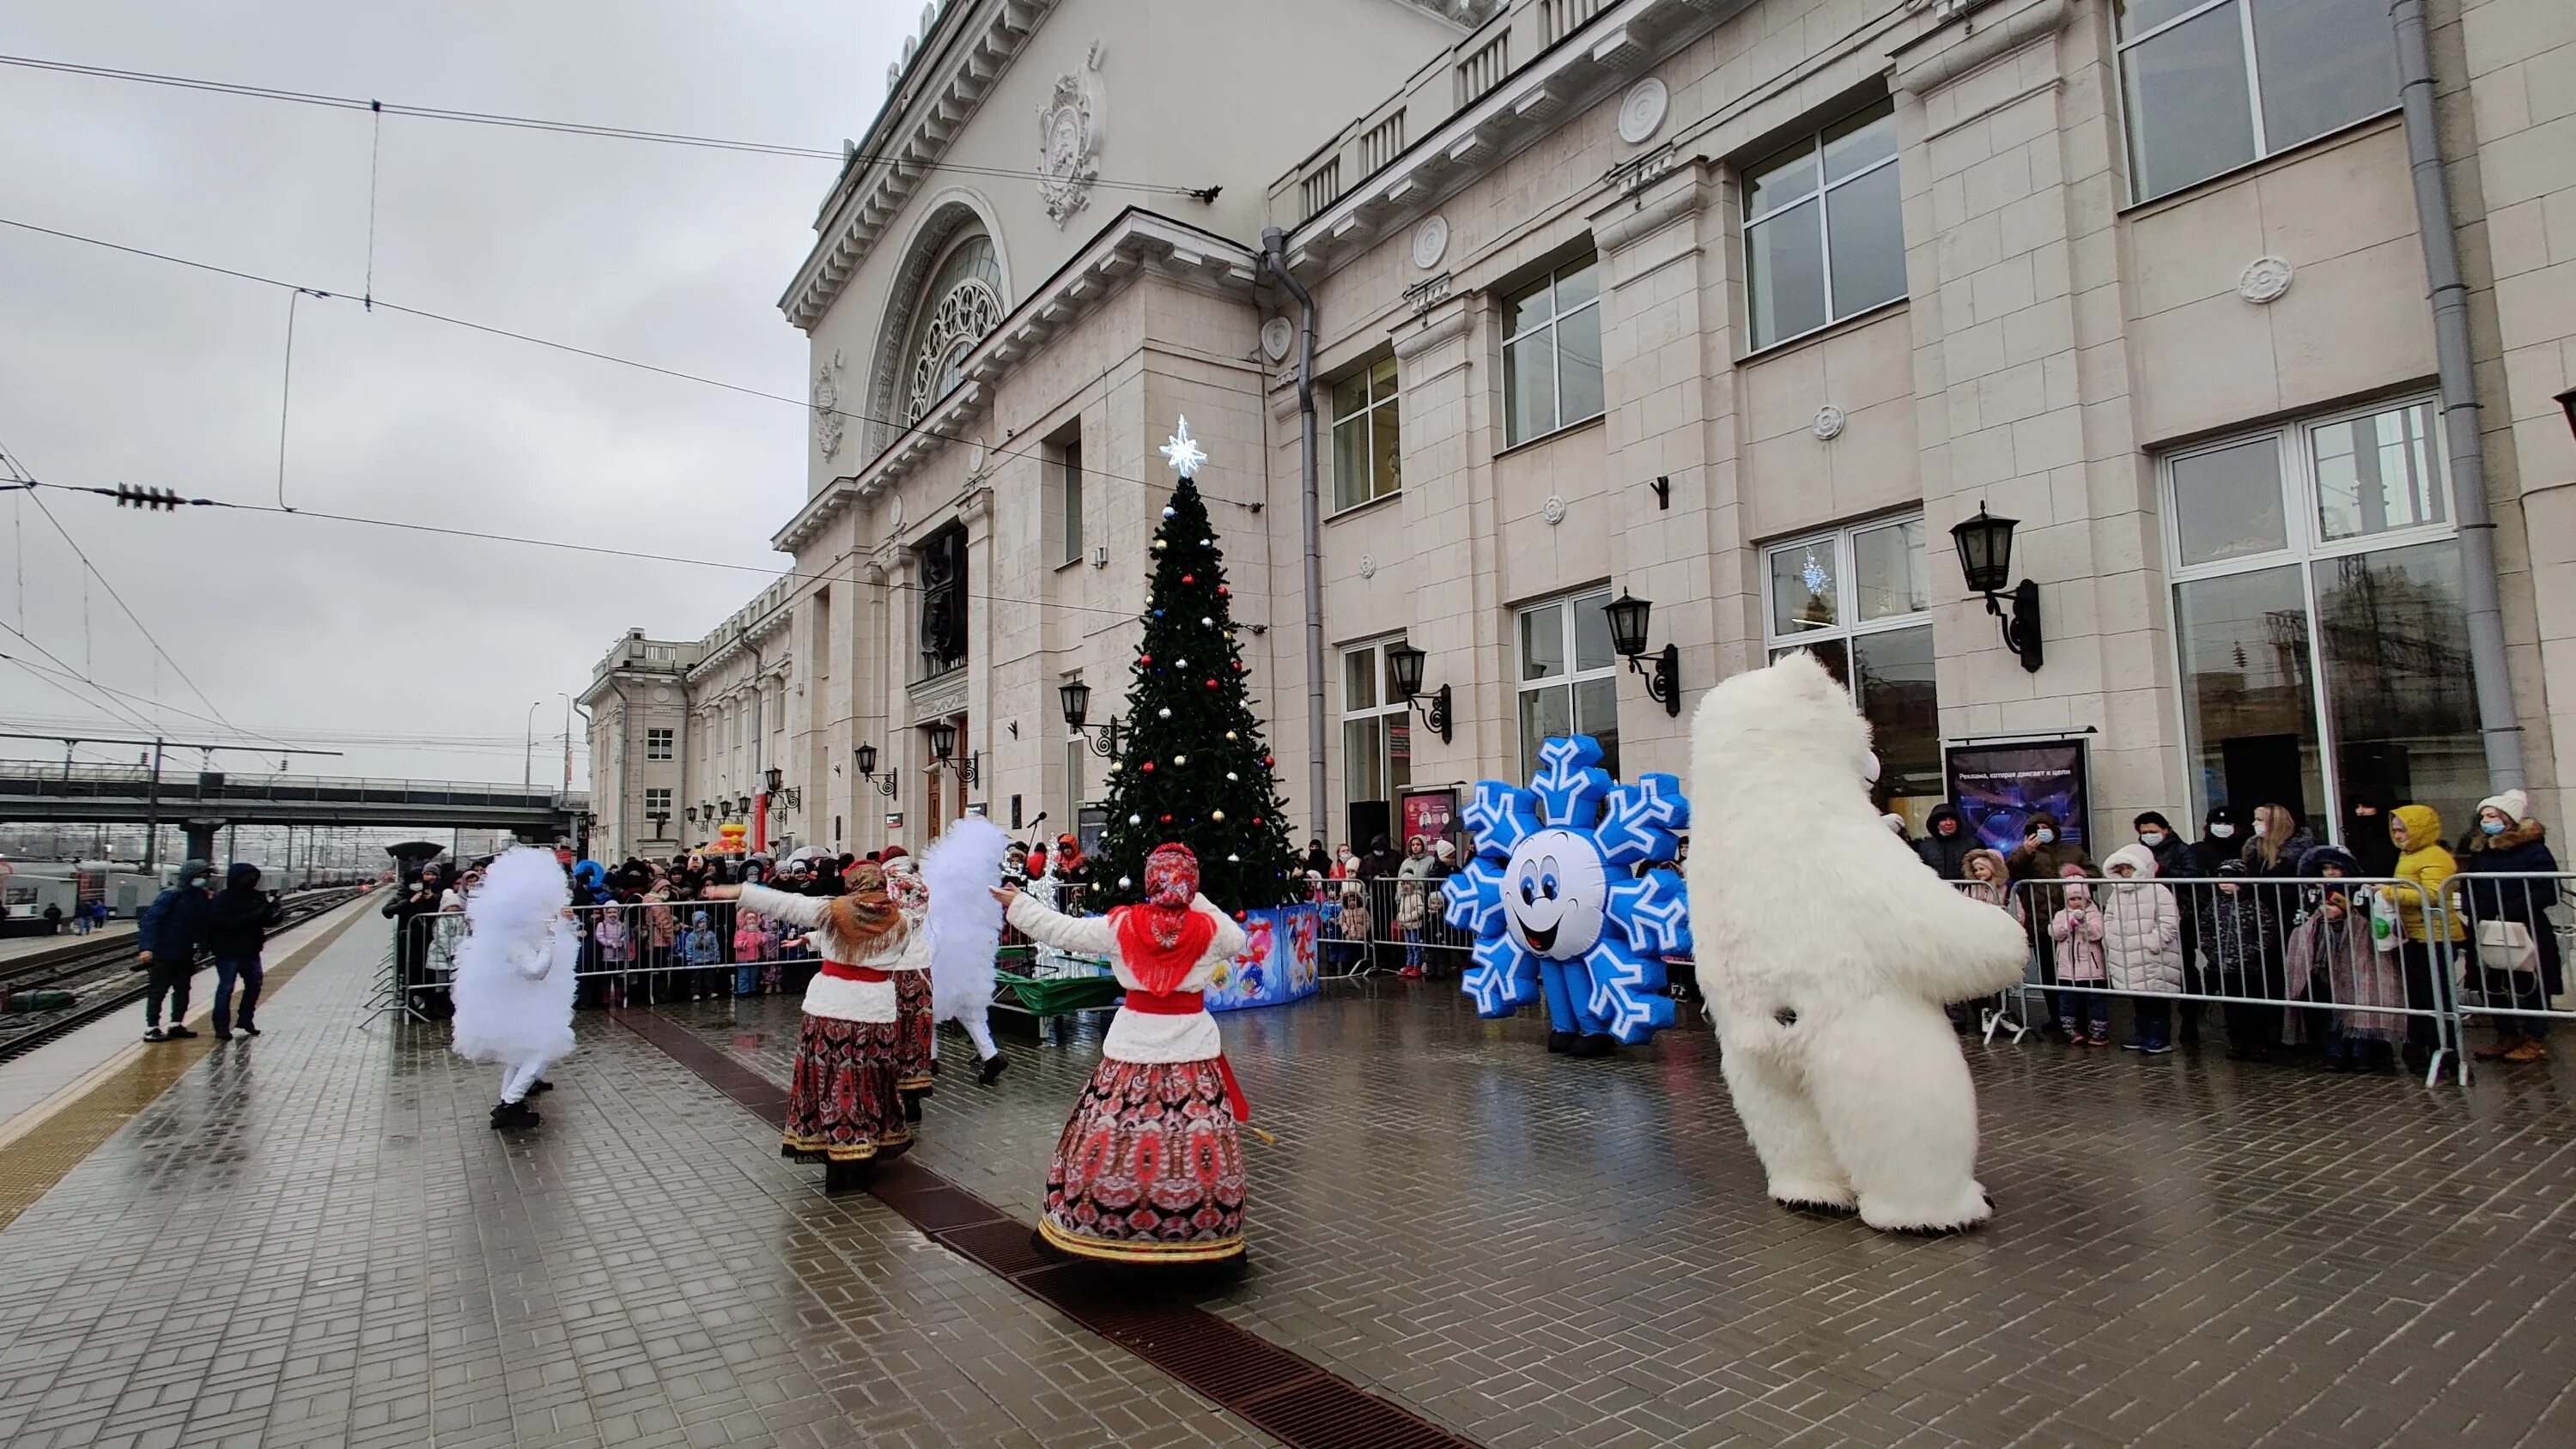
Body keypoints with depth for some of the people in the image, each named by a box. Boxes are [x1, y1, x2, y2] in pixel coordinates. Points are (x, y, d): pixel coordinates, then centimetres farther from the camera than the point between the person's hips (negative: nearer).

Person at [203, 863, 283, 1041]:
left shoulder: (257, 896, 4)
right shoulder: (222, 899, -12)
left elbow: (267, 920, 6)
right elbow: (220, 923, -25)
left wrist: (277, 916, -17)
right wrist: (252, 916, -31)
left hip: (250, 951, 6)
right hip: (228, 952, -6)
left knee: (254, 984, 15)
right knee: (226, 988, -2)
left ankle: (246, 1020, 31)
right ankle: (222, 1027, 5)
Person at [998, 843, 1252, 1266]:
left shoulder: (1121, 925, -6)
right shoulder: (1210, 929, -6)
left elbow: (1062, 930, 5)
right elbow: (1239, 940, 16)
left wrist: (1016, 904, 19)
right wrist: (1196, 903, 13)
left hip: (1131, 1048, 0)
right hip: (1192, 1052, 0)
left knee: (1113, 1140, 9)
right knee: (1198, 1145, 5)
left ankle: (1109, 1227, 18)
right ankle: (1202, 1234, 12)